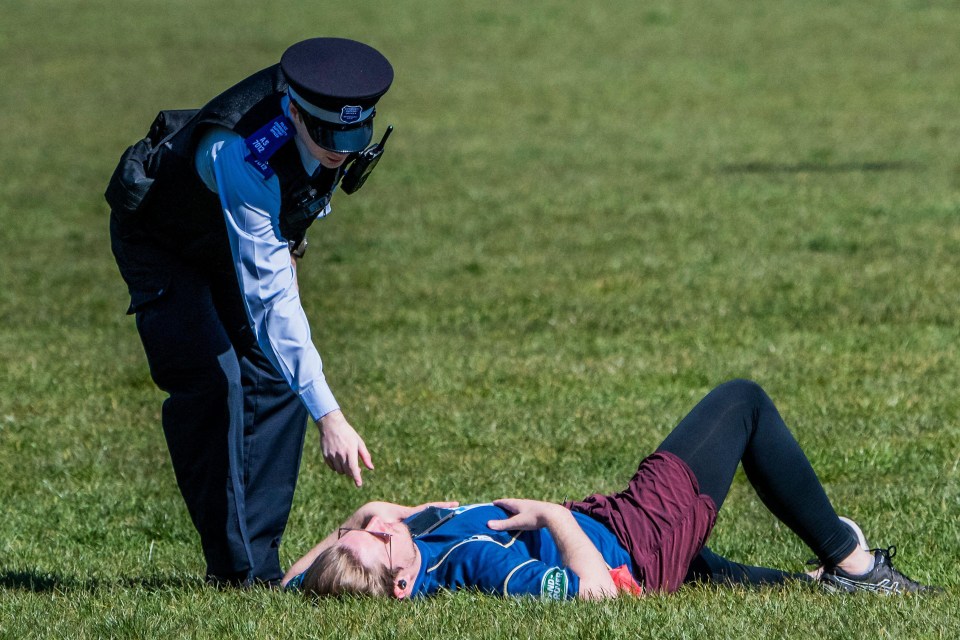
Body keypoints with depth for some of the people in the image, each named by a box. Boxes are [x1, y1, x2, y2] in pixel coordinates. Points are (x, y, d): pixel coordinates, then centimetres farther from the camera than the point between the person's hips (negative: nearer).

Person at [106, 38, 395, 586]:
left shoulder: (328, 109, -26)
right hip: (161, 240, -7)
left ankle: (259, 561, -2)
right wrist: (329, 417, -52)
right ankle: (232, 567, -14)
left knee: (277, 375, -5)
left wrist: (289, 240, 11)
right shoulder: (243, 158, -46)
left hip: (241, 235, 7)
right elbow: (270, 300, -48)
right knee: (212, 380, -22)